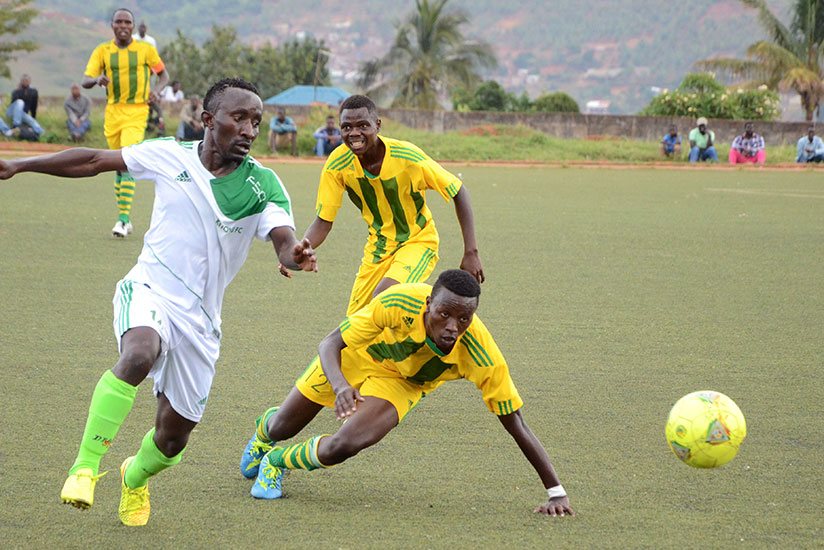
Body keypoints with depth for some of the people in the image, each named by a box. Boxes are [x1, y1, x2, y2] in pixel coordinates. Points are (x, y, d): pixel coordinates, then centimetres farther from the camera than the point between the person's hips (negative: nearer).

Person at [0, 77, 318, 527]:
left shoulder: (263, 185, -6)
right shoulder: (169, 156, -3)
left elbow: (283, 239, -20)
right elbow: (95, 161, 7)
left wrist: (295, 256, -45)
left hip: (199, 319, 2)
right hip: (149, 290, -2)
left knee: (172, 439, 8)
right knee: (139, 355, -38)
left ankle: (135, 476, 44)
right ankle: (86, 465, -29)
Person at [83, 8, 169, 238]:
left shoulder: (146, 49, 0)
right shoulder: (102, 51, 3)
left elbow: (163, 74, 13)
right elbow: (85, 82, -2)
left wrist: (156, 90, -8)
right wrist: (97, 79, -25)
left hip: (137, 112, -3)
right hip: (113, 112, 3)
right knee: (119, 166, 9)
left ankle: (123, 217, -21)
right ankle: (125, 220, 21)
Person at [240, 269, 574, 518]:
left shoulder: (483, 359, -37)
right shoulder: (398, 303, -40)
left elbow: (518, 429, -28)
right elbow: (330, 344, -29)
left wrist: (557, 493, -28)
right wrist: (340, 386, -51)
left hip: (402, 382, 0)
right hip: (356, 354, 0)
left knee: (344, 446, -25)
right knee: (282, 428, 15)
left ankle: (275, 461, 10)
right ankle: (264, 429, 57)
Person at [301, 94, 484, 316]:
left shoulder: (407, 156, -26)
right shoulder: (337, 164, -17)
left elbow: (459, 192, -15)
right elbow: (323, 222, -10)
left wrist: (471, 252, -20)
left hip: (418, 242, -4)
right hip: (378, 247, 4)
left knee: (382, 299, -30)